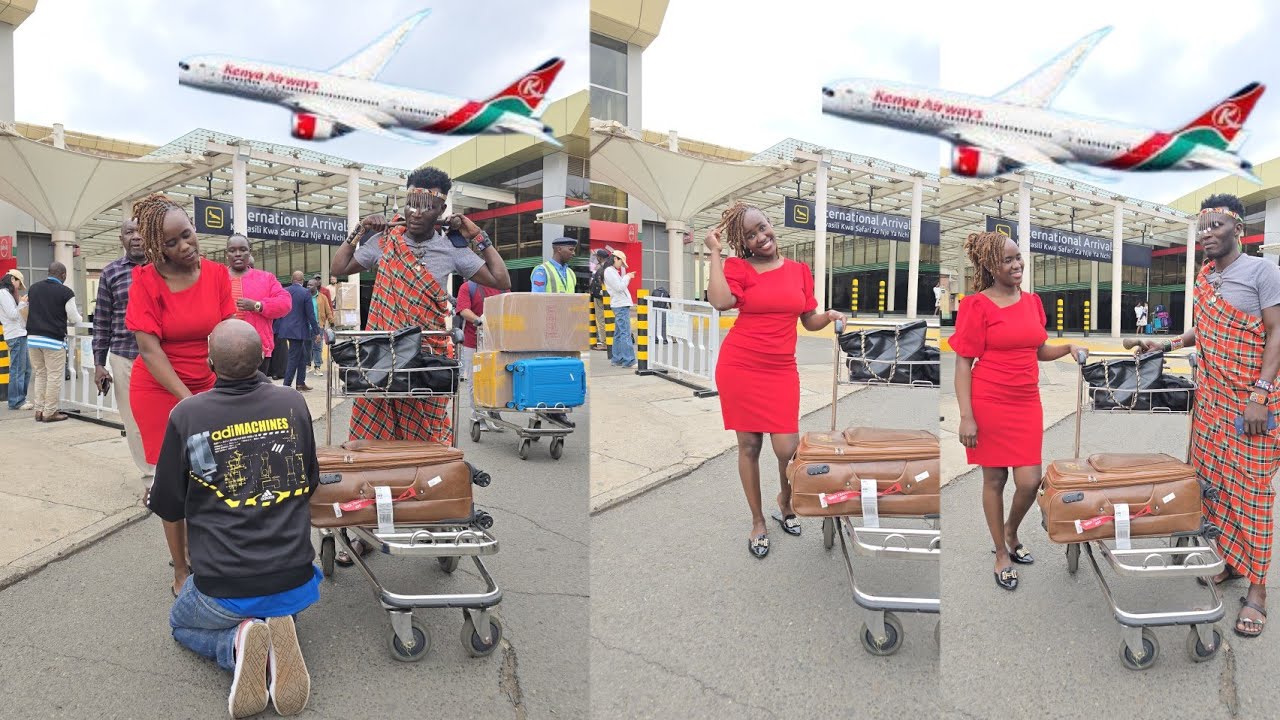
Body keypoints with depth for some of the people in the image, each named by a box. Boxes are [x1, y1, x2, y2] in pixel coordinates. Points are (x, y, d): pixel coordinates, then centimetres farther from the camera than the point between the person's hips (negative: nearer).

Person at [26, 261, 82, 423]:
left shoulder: (33, 288, 9)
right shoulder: (65, 292, -9)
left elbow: (30, 312, 22)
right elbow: (74, 319, -4)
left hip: (33, 338, 6)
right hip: (53, 340, -6)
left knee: (39, 375, 14)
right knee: (54, 377, 1)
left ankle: (39, 410, 17)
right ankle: (49, 413, 4)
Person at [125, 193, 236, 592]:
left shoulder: (217, 274, -5)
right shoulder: (146, 280, -13)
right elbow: (149, 349, -16)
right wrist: (186, 398, -23)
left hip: (207, 386, 3)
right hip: (159, 390, -2)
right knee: (173, 476, 4)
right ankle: (181, 569, 17)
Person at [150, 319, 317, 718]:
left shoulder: (186, 415, -12)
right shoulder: (293, 404, -7)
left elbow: (168, 508, -2)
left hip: (222, 591, -1)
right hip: (296, 583, 2)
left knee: (182, 624, 34)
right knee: (277, 605, 38)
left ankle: (236, 644, -1)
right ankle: (277, 634, 1)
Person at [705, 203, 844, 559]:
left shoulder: (800, 270, 10)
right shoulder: (738, 266, 2)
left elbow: (810, 321, 16)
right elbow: (721, 301, -19)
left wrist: (830, 316, -4)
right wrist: (714, 253, -11)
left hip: (781, 371, 2)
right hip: (739, 368, -1)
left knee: (788, 448, -7)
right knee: (748, 445, 6)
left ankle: (785, 503, 27)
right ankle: (758, 522, 23)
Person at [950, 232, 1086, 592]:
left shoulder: (1032, 301, 8)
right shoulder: (977, 305, -9)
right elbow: (963, 363, -10)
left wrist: (1068, 348, 0)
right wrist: (966, 416, -15)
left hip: (1027, 404, 5)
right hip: (989, 404, -4)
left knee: (1029, 481, 0)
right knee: (994, 480, 7)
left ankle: (1011, 533, 31)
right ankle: (1002, 555, 24)